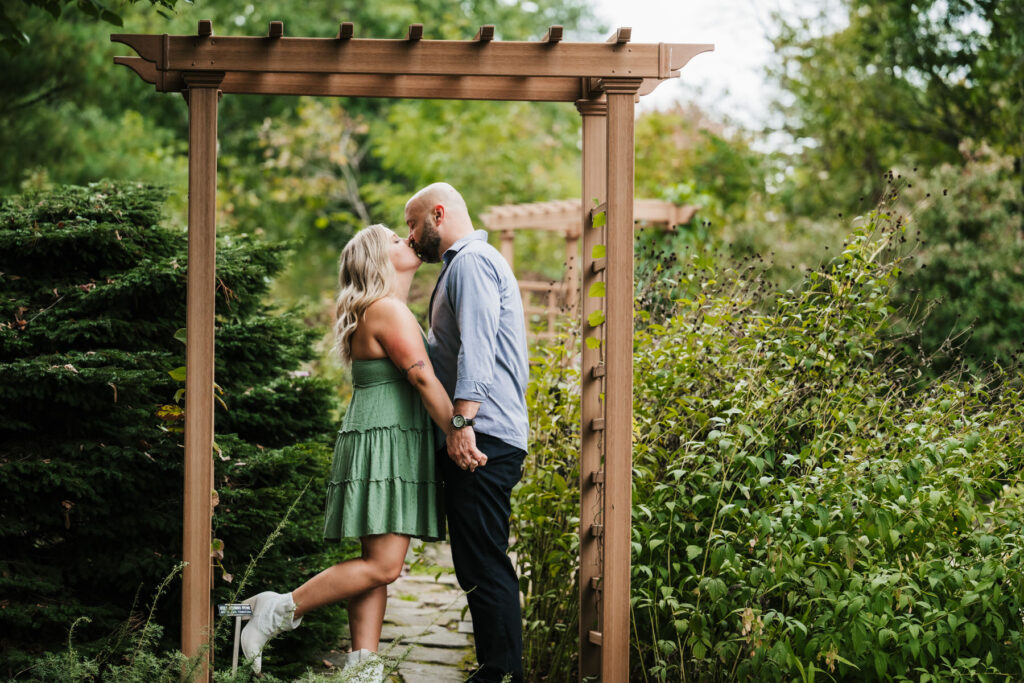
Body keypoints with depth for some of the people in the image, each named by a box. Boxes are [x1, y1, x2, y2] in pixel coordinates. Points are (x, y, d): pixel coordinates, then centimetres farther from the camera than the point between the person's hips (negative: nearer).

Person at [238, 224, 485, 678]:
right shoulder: (389, 312, -11)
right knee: (382, 565, -14)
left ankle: (363, 668, 1)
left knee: (377, 564, 4)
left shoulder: (386, 312, 23)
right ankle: (278, 611, -9)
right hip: (384, 441, -11)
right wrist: (458, 435, -22)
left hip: (390, 444, 11)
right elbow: (423, 377, -19)